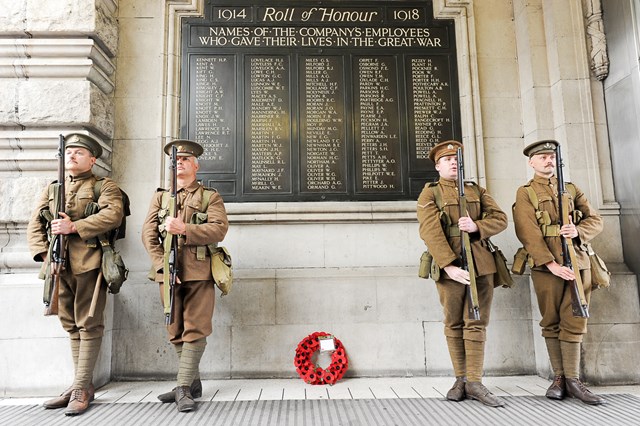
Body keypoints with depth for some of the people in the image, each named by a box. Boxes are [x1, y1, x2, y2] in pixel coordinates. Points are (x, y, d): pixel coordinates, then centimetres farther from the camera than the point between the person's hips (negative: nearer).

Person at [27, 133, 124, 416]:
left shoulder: (104, 186, 4)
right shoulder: (52, 189, 20)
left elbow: (113, 215, -14)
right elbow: (34, 225, 13)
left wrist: (74, 227, -19)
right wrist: (44, 253, -3)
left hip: (89, 263, -6)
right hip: (59, 265, 6)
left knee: (88, 325, -3)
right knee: (71, 326, 11)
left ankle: (82, 387, 4)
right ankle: (81, 385, 20)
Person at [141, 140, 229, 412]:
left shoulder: (210, 196, 8)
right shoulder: (160, 197, 17)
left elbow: (219, 229, -8)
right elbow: (148, 234, 7)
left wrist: (184, 229, -20)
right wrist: (162, 263, -8)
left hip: (199, 273, -3)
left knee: (195, 330, -5)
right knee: (176, 332, 9)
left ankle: (183, 387, 2)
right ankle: (193, 383, 22)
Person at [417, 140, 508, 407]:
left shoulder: (476, 191, 17)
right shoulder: (429, 194, 3)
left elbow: (500, 219, 8)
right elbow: (431, 233, -10)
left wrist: (476, 226, -14)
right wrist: (450, 266, -21)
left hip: (481, 264, 3)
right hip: (451, 265, -3)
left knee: (476, 323, 3)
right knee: (454, 324, 6)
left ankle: (474, 382, 8)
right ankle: (461, 380, 17)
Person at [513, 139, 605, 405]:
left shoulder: (571, 189, 17)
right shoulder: (525, 193, 3)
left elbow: (595, 220, 12)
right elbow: (528, 234, -8)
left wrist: (578, 230, -11)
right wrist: (551, 264, -18)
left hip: (578, 262, 3)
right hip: (546, 266, -3)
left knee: (573, 322, 3)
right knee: (552, 323, 4)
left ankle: (572, 379, 10)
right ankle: (559, 378, 13)